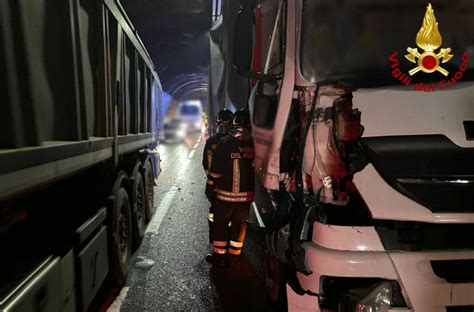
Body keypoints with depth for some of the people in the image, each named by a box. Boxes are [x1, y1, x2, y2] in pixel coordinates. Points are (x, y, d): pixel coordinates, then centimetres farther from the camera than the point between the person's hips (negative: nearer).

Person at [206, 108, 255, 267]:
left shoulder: (225, 143, -11)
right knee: (240, 225, 16)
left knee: (220, 224, 13)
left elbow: (215, 169, -8)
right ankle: (233, 257, 24)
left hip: (226, 194, -2)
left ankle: (219, 257, 19)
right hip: (247, 194, 3)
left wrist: (211, 185, 7)